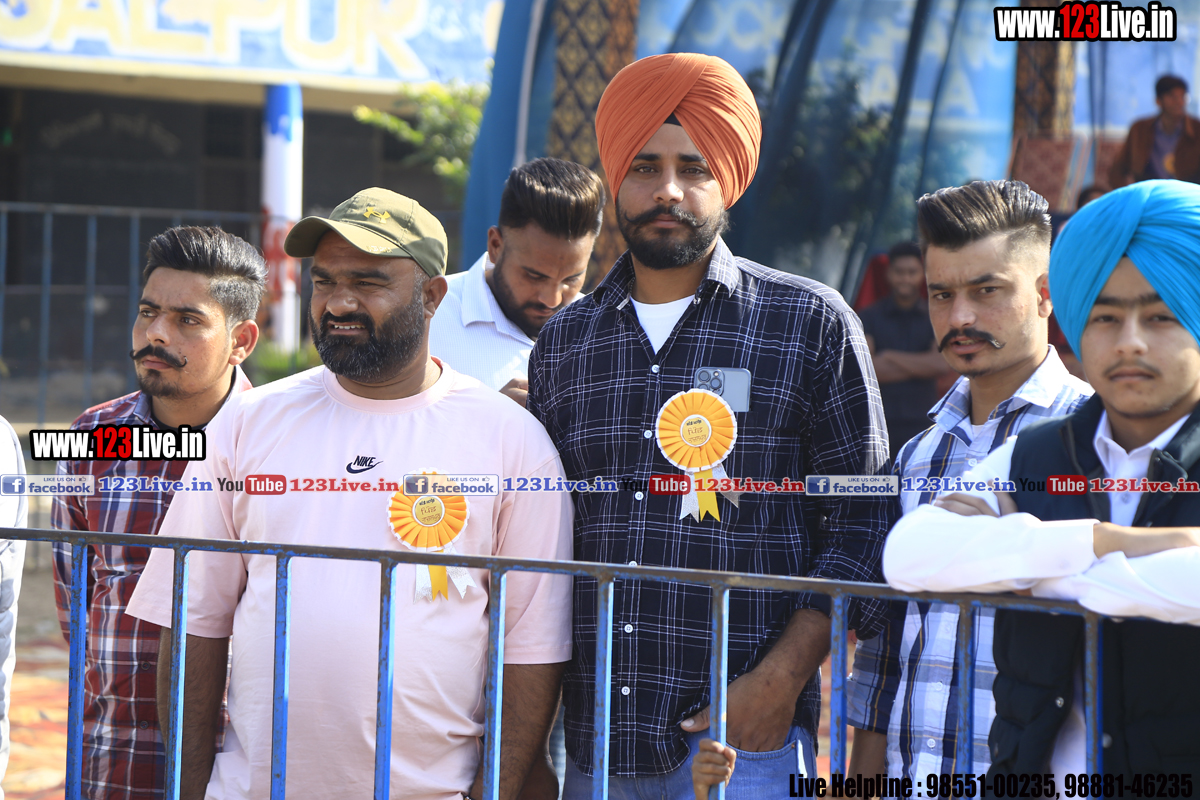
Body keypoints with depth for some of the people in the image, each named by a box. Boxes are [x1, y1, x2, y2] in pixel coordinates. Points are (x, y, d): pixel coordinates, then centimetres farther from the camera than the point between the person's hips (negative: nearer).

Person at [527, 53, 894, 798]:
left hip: (744, 736, -3)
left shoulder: (811, 324, 0)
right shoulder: (565, 342, 11)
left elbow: (862, 521, 0)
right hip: (594, 738, 3)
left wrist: (781, 680, -11)